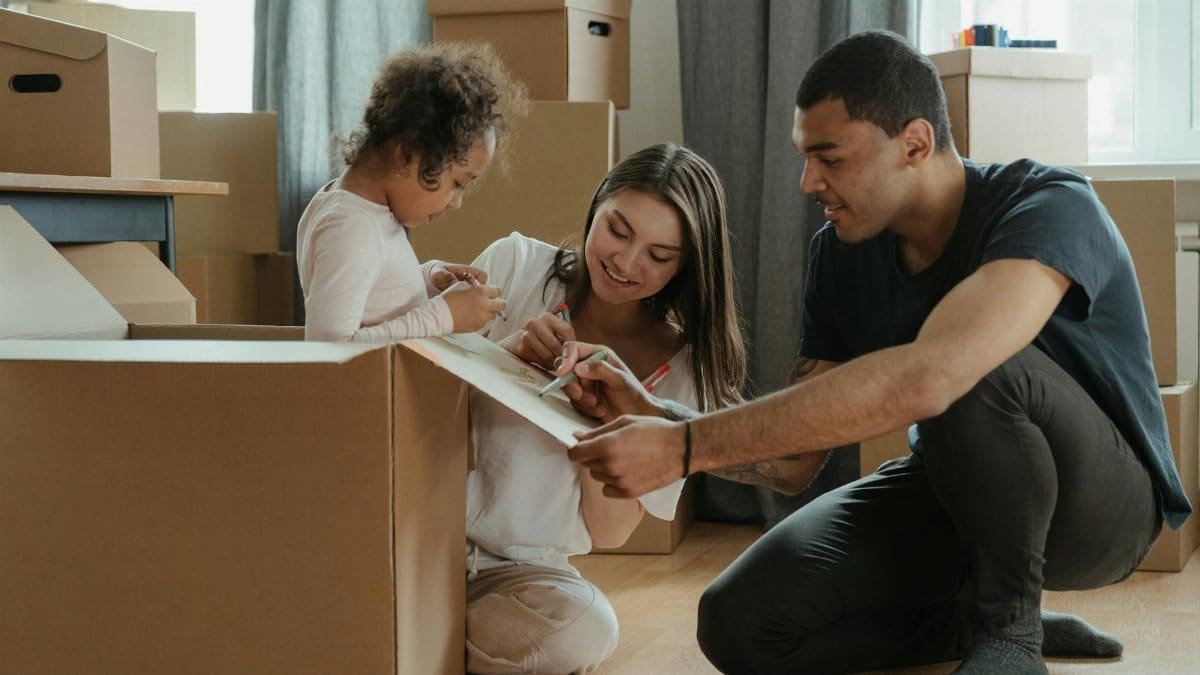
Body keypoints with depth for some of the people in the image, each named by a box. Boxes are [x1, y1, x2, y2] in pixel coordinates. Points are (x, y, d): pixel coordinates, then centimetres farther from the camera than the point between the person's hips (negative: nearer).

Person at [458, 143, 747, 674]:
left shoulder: (682, 370, -1)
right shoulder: (515, 265, -2)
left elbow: (609, 533, -4)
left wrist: (605, 420, -21)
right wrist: (505, 354, -20)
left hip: (518, 569, 2)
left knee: (588, 628, -33)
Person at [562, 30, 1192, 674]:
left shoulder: (1049, 207, -27)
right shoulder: (839, 252, -5)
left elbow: (923, 379, -45)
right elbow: (795, 454, -2)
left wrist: (686, 446, -45)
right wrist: (655, 418, -21)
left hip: (1102, 500, -6)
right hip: (950, 496, 6)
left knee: (974, 371, -37)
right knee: (738, 623, -14)